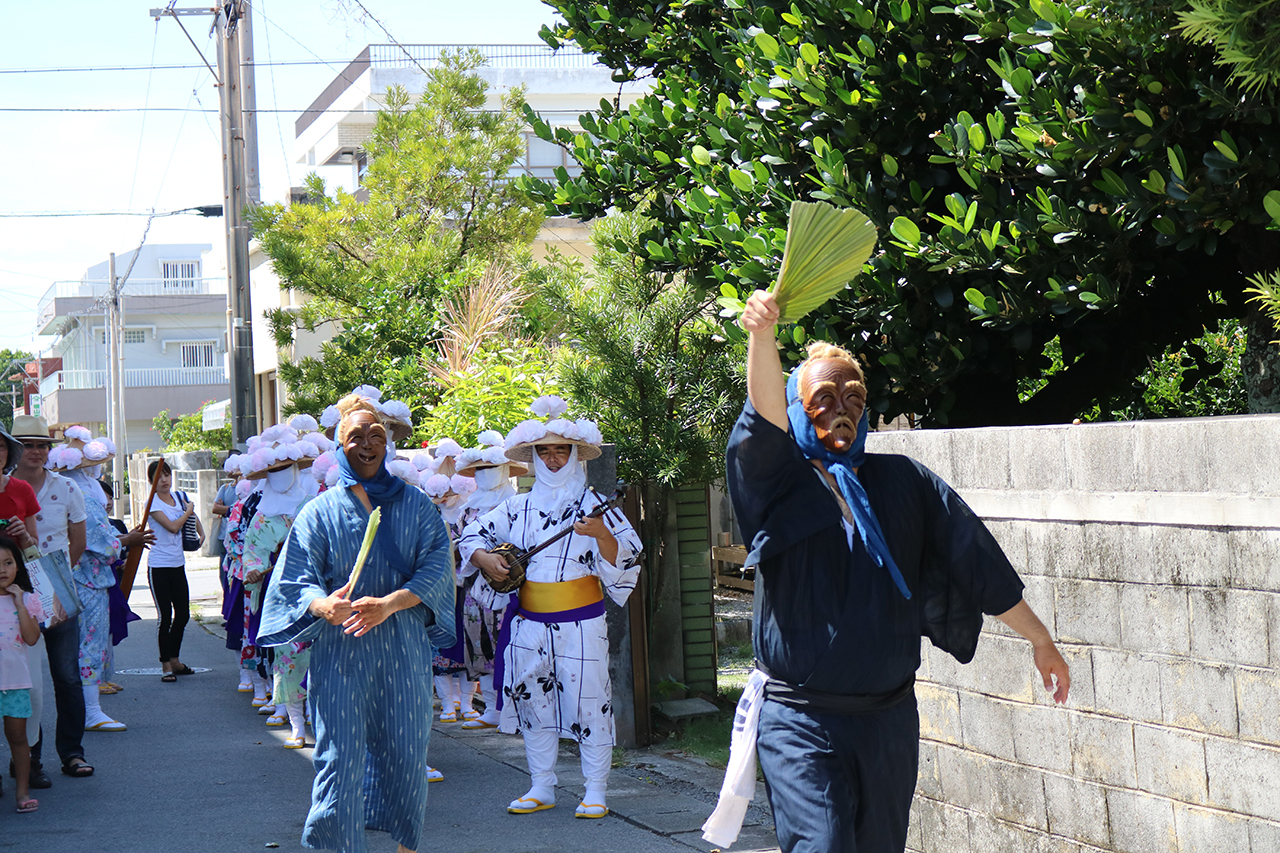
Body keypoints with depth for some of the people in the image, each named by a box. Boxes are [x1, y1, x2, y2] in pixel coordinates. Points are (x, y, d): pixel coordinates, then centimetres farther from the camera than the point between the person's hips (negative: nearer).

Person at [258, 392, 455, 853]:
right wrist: (322, 604, -26)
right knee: (340, 754, -5)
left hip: (405, 646, 1)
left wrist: (390, 603, -20)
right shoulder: (320, 512, 6)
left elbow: (436, 566, -3)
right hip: (340, 650, -1)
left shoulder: (416, 506, 8)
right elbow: (295, 579, -2)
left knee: (406, 749, 5)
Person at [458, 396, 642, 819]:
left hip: (581, 623, -4)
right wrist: (485, 559, -2)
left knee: (588, 702, -3)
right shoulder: (518, 509, 9)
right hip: (529, 623, 4)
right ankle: (541, 788, 20)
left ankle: (595, 792, 6)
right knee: (534, 702, 9)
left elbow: (622, 562, -7)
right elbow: (472, 535, 17)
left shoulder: (594, 506, -2)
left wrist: (602, 535, -24)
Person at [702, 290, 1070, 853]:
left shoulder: (905, 483, 11)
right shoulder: (781, 480, 0)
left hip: (888, 719, 4)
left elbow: (976, 560, 11)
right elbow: (766, 417, -21)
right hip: (800, 717, -4)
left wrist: (1039, 639, 10)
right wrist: (762, 335, -40)